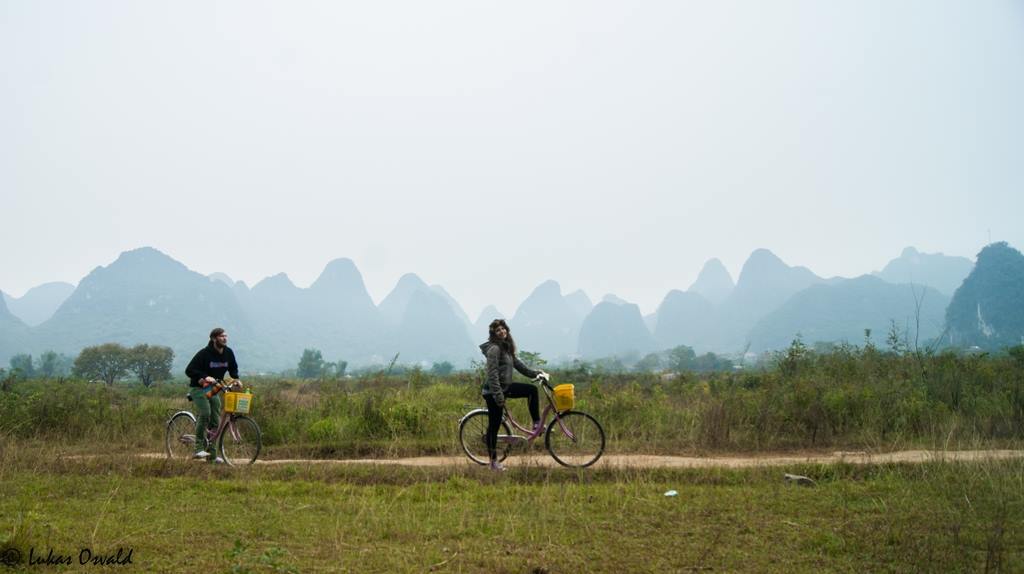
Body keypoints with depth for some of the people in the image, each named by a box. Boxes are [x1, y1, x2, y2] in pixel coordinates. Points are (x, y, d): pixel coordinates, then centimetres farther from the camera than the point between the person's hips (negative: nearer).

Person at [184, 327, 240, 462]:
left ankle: (212, 453, 9)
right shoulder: (204, 353, -18)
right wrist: (205, 377, -34)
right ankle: (199, 448, -21)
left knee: (215, 420, 2)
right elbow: (189, 370, -21)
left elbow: (233, 368, 16)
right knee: (205, 413, -27)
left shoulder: (228, 353, -1)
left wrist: (236, 379, -4)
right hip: (199, 388, -6)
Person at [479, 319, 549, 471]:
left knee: (532, 389, 3)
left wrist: (535, 373, 14)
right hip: (493, 391, -9)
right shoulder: (494, 349, -17)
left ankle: (537, 424, 7)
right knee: (494, 426, -3)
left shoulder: (506, 347, 12)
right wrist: (498, 395, -26)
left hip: (505, 387, 9)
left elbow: (518, 364, 18)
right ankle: (493, 462, 4)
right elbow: (492, 374, -22)